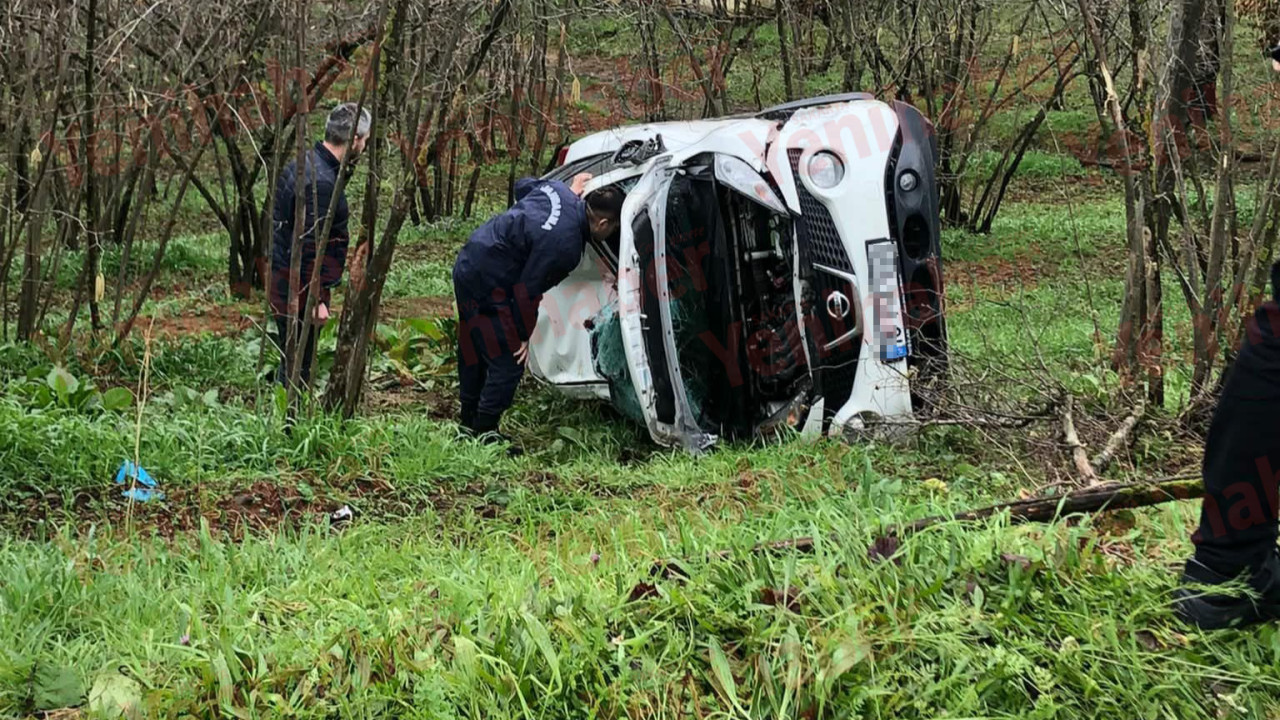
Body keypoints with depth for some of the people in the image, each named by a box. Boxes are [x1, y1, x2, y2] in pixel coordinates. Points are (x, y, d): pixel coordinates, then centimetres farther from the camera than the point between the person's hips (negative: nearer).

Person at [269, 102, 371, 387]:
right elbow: (309, 246, -25)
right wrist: (315, 300, -22)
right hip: (299, 288, -10)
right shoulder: (321, 182, -23)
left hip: (284, 277, 10)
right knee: (298, 367, -2)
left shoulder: (303, 164, 9)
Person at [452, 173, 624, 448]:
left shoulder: (557, 188, -3)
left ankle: (469, 422, 35)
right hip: (489, 282, -10)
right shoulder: (565, 246, -25)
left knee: (473, 351, 21)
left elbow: (522, 185, 19)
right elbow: (528, 291, -20)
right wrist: (524, 336, -8)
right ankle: (485, 432, 1)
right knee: (507, 361, -4)